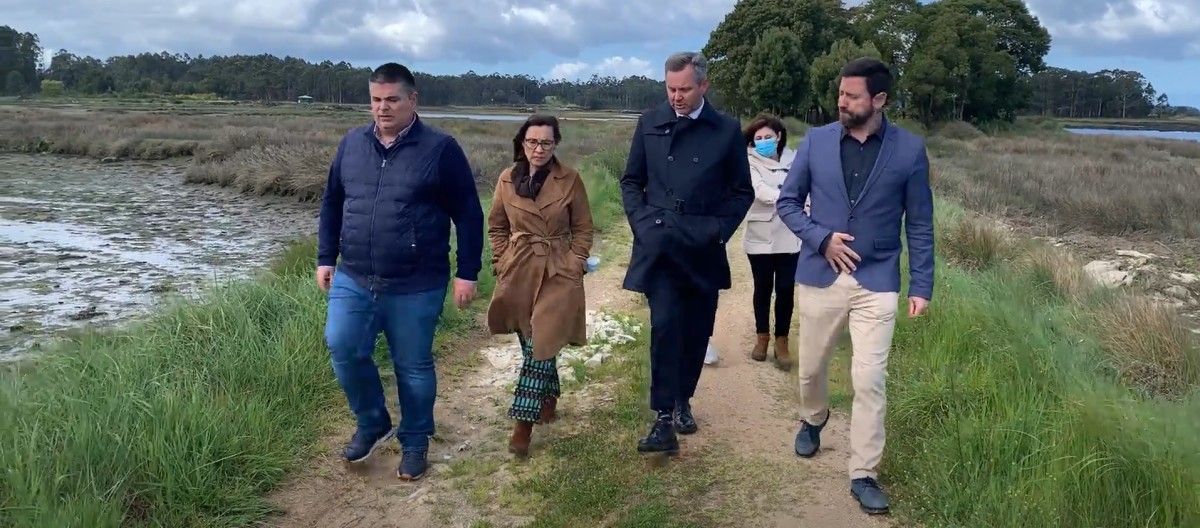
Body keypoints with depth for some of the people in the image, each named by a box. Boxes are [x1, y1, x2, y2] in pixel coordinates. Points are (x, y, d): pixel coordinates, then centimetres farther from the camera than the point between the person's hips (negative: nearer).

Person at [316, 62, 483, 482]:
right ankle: (372, 423, 19)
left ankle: (415, 442, 27)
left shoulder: (440, 149, -6)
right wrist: (325, 258, 12)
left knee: (413, 366, 7)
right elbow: (331, 204, 16)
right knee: (342, 348, -7)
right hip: (353, 280, 4)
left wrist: (467, 273, -8)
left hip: (415, 287, -4)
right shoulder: (352, 144, 7)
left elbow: (468, 215, -5)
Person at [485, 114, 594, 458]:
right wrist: (502, 262, 2)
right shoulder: (507, 180, 2)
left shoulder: (570, 180, -3)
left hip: (558, 274, -3)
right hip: (519, 273, 3)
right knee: (531, 343, 13)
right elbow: (496, 227, 12)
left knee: (540, 344, -8)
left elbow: (583, 228, 4)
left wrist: (576, 263, -6)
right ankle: (549, 397, 37)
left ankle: (524, 423, -4)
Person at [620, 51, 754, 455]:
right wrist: (642, 222, -3)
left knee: (696, 331, 9)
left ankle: (683, 401, 28)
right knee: (665, 327, -12)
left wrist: (719, 230, -5)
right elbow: (631, 180, 11)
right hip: (659, 248, -1)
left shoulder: (727, 130, 1)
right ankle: (664, 420, -9)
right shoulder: (650, 123, 4)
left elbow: (742, 191, 7)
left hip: (703, 252, 1)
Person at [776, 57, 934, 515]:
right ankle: (812, 420, 48)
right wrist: (820, 238, -11)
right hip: (819, 276, 2)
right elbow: (787, 201, 5)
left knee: (870, 381, -5)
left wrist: (921, 286, -3)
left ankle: (863, 474, 9)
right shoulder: (816, 141, -2)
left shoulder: (909, 149, -5)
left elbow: (919, 224, 1)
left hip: (877, 282, -2)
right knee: (811, 367, 16)